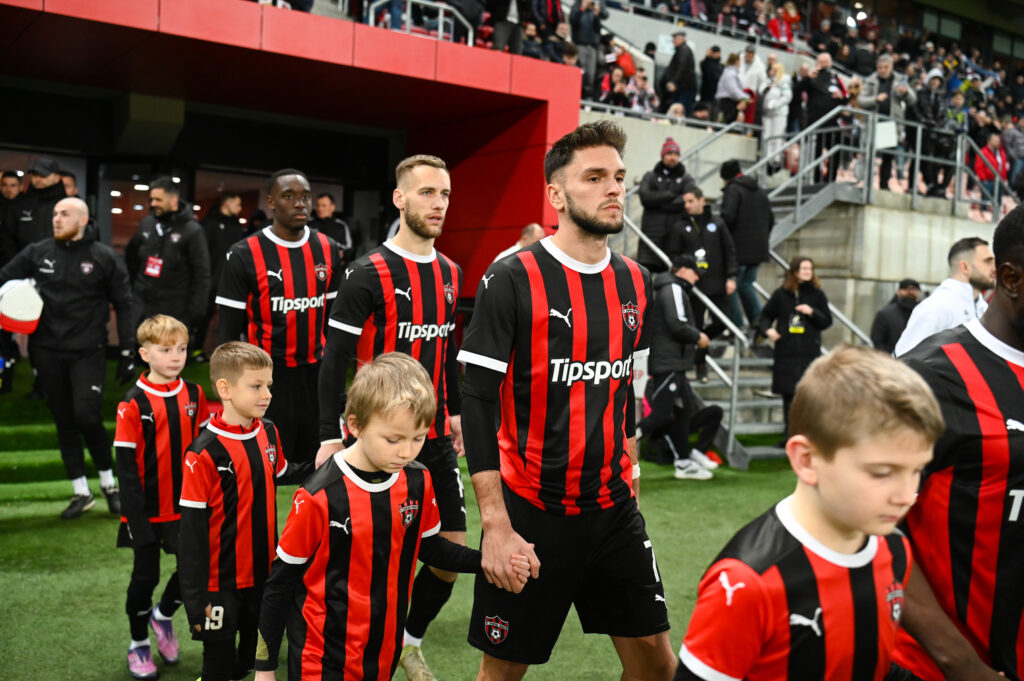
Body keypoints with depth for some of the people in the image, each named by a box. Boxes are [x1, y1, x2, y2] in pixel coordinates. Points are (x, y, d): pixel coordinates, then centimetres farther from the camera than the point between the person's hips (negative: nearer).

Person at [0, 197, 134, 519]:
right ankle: (81, 493, 19)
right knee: (65, 423, 8)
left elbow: (124, 306, 1)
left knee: (87, 417, -14)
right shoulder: (37, 252, 3)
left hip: (88, 351, -3)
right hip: (47, 351, 3)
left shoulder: (104, 257, -3)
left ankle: (109, 484, 8)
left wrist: (127, 353, -1)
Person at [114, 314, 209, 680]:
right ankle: (139, 644, 31)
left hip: (187, 508, 3)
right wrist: (135, 518, -15)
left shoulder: (194, 395, 1)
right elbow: (126, 466, -11)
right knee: (146, 574, 10)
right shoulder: (134, 404, -12)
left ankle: (164, 615, 33)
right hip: (149, 511, -3)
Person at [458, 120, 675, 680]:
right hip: (531, 510, -5)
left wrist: (628, 476, 17)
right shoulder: (512, 279, -12)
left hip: (614, 509, 5)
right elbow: (478, 403, -14)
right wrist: (496, 525, -18)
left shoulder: (634, 283, 6)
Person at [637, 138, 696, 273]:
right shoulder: (650, 176, 13)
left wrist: (658, 203, -6)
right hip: (652, 233, 0)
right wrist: (670, 195, -7)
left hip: (676, 235, 0)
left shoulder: (687, 179, 13)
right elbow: (645, 197, -6)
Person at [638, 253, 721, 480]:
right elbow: (677, 325, -20)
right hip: (668, 362, -11)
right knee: (662, 414, -14)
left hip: (673, 362, 11)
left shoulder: (670, 289, 21)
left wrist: (696, 334, 8)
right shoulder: (674, 289, -10)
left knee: (684, 410, 14)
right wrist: (698, 337, -6)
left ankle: (684, 463, 19)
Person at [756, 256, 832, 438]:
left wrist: (812, 312, -12)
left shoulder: (817, 294, 5)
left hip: (810, 352, -1)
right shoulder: (781, 294, 6)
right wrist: (768, 329, -6)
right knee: (788, 394, 5)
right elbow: (765, 316, 13)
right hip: (785, 352, 1)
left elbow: (827, 321, 5)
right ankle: (790, 435, 15)